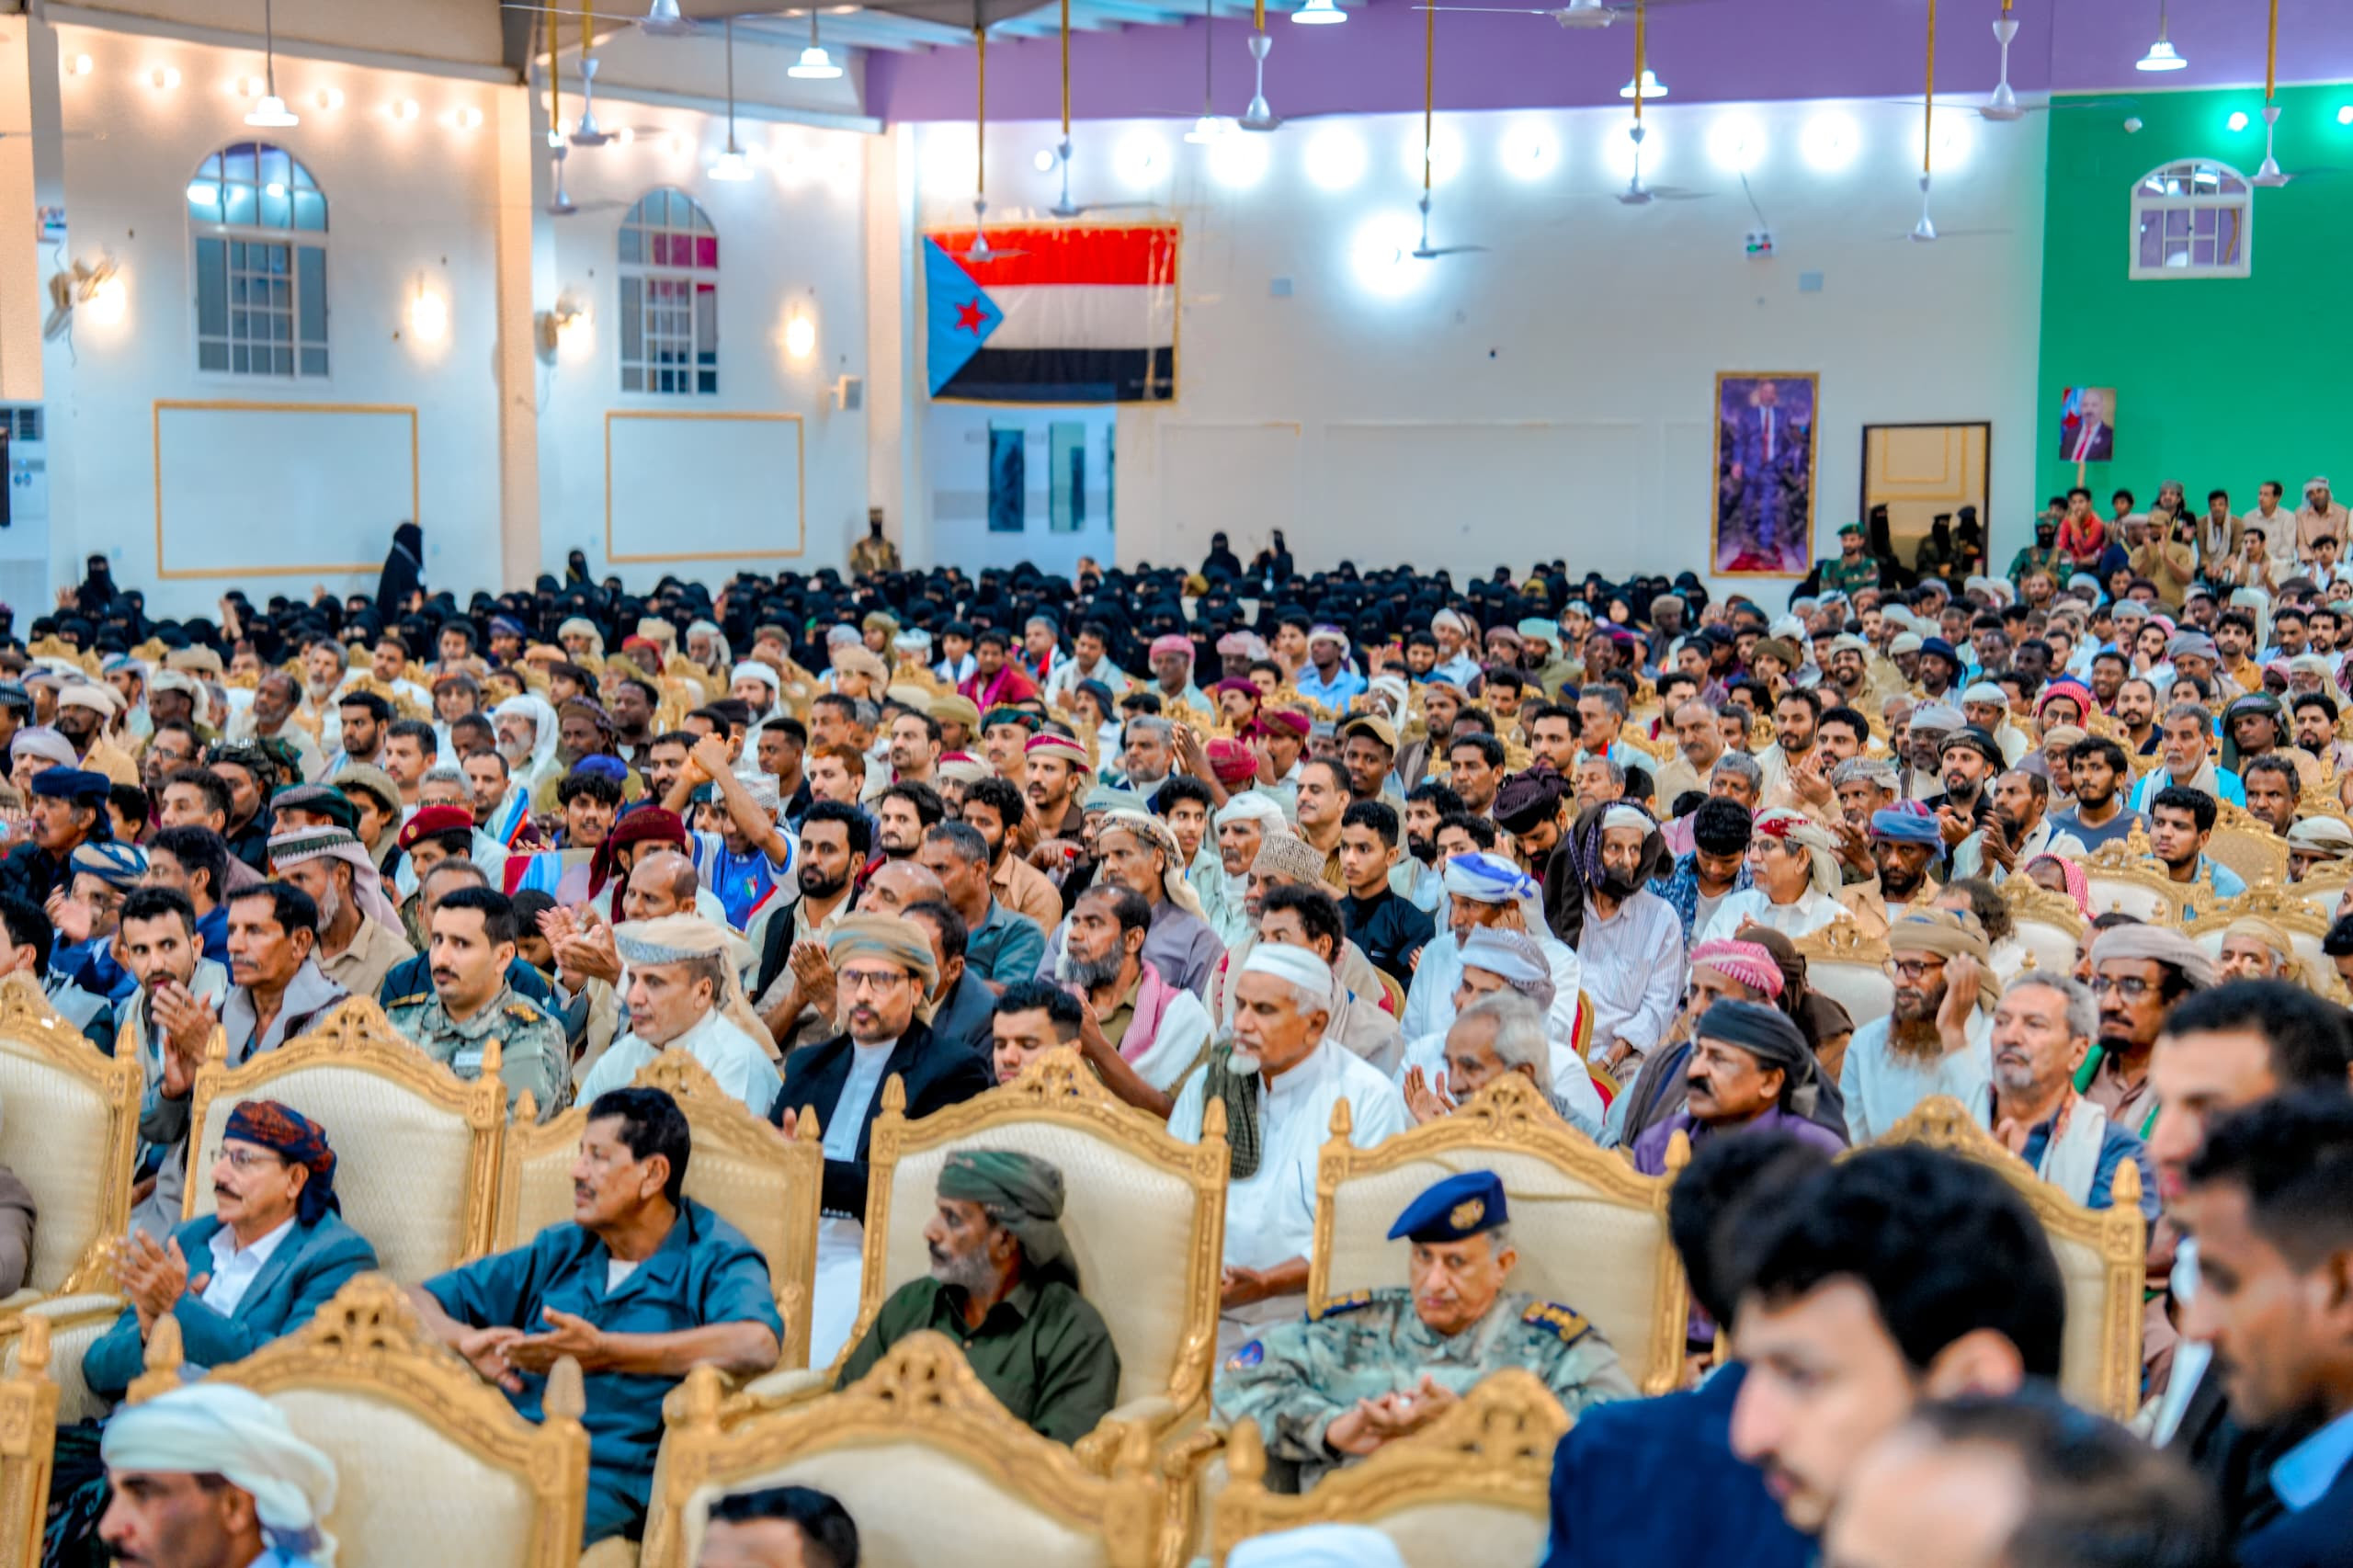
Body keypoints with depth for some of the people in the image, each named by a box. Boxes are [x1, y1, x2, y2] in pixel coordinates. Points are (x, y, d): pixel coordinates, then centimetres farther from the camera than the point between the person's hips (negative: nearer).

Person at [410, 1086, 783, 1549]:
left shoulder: (715, 1260, 5)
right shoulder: (558, 1251, 23)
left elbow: (757, 1345, -19)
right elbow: (415, 1302, 25)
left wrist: (604, 1352, -17)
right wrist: (465, 1339, 0)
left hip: (607, 1479, -5)